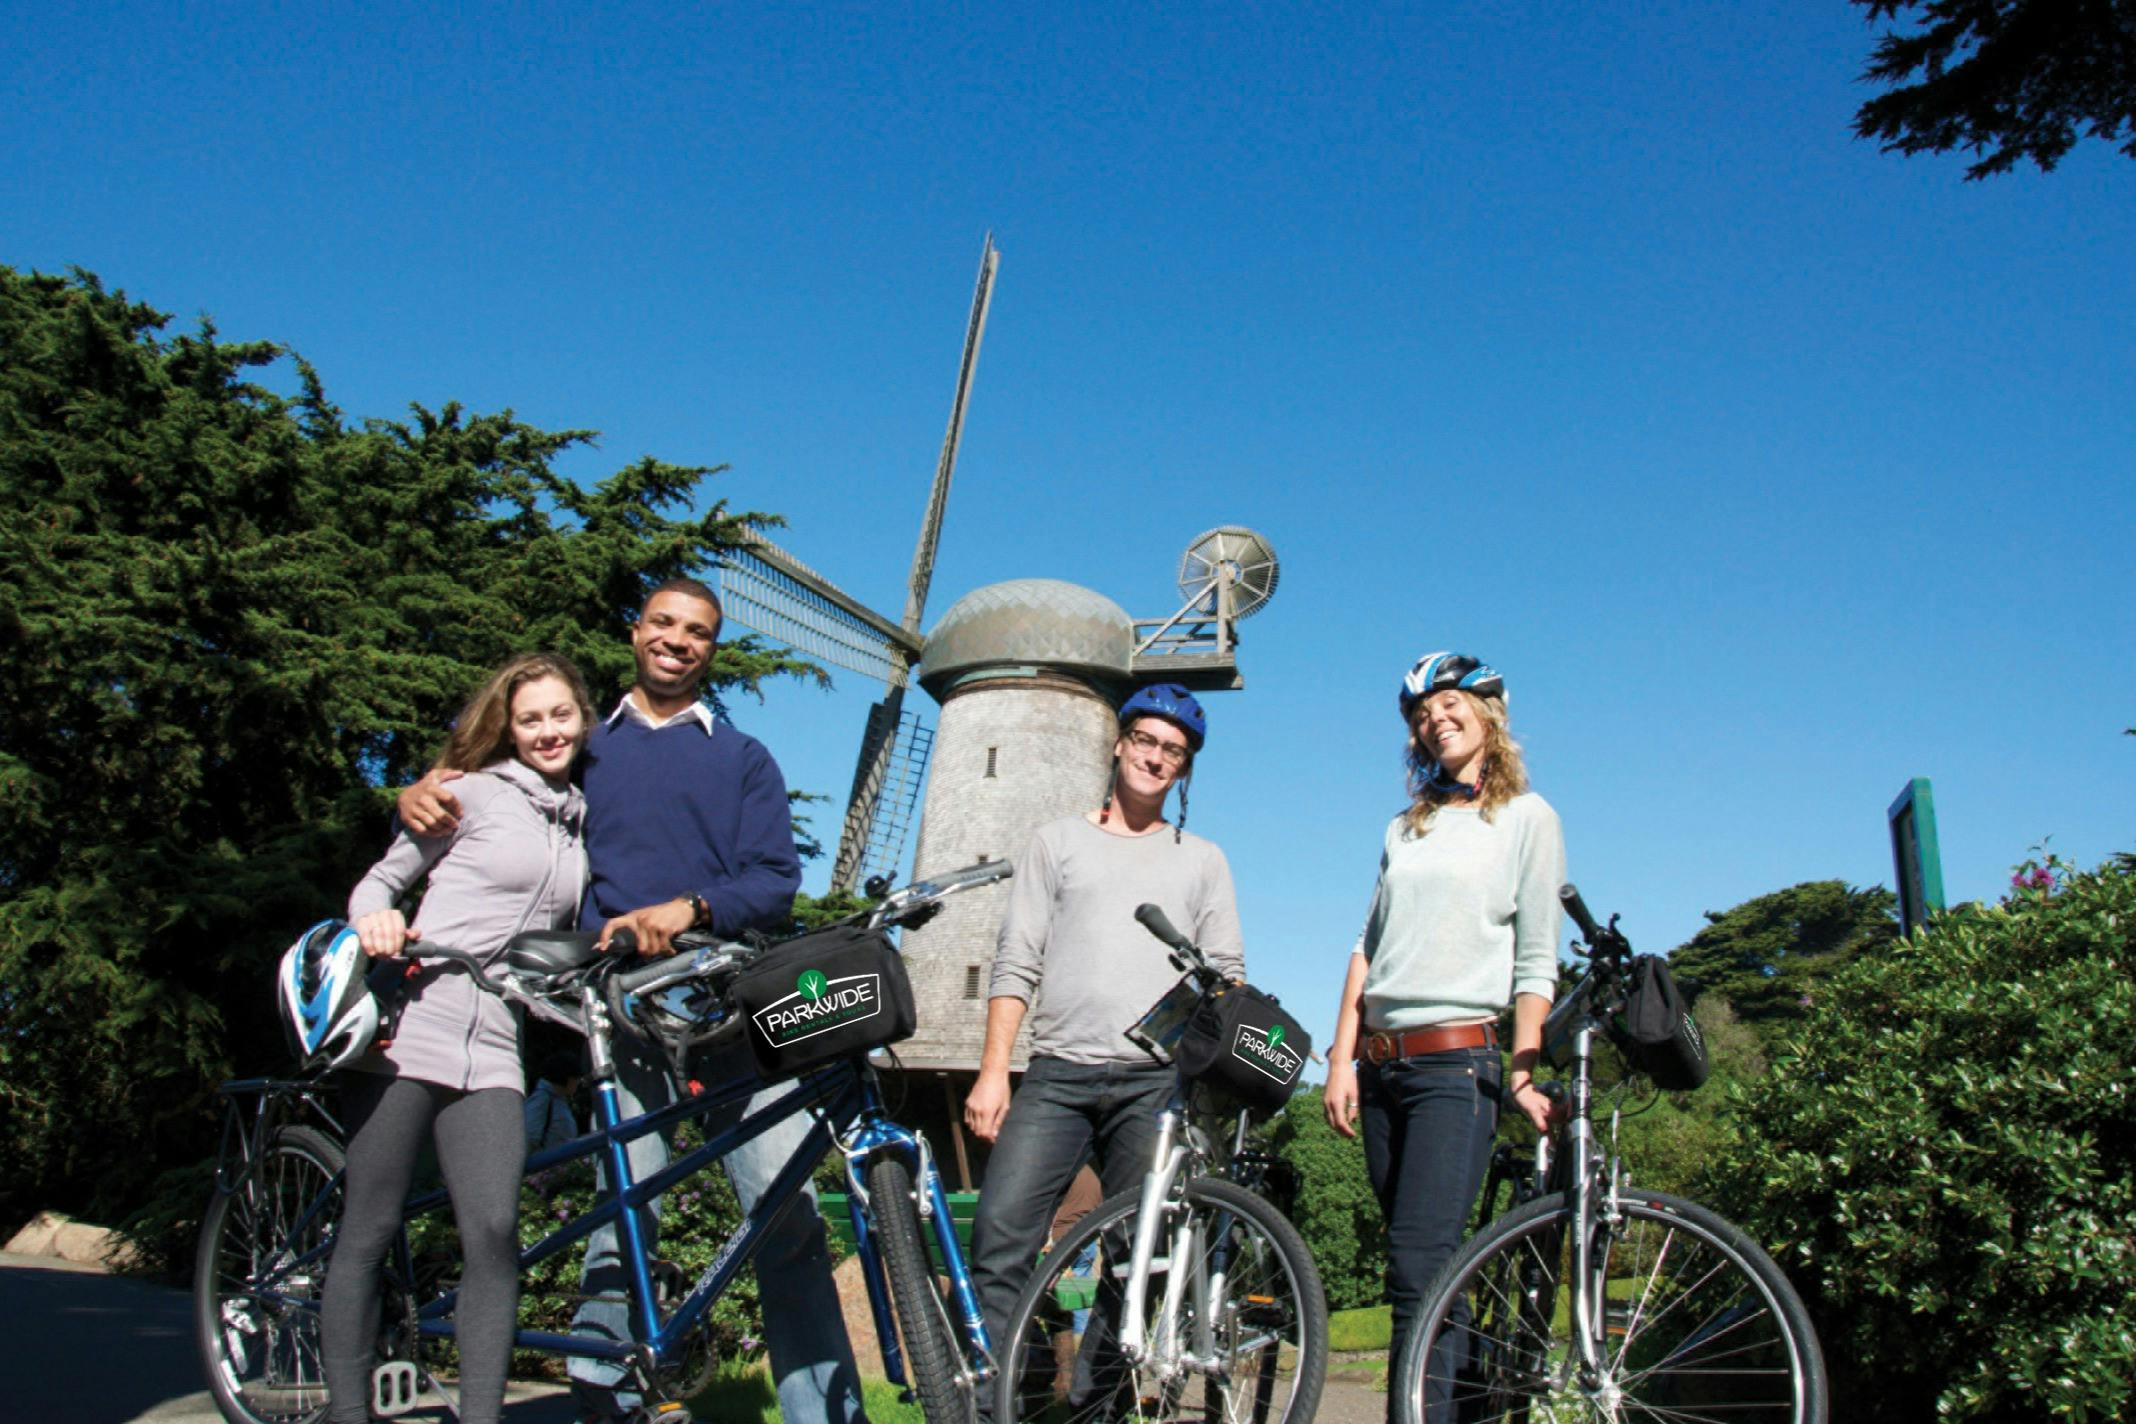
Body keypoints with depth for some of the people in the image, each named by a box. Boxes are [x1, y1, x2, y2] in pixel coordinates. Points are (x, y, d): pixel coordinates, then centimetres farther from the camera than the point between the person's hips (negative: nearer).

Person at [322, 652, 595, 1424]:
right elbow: (382, 879, 6)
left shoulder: (585, 822, 18)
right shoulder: (475, 794, 4)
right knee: (368, 1231, 0)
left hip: (491, 1050, 3)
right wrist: (375, 921, -15)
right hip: (408, 1028, -3)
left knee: (494, 1235, -11)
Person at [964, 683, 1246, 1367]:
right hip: (1057, 1075, -1)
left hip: (1155, 1082, 1)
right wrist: (992, 1072, -2)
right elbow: (1015, 964, 8)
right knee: (1000, 1239, -14)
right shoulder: (1058, 841, 15)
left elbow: (1225, 974, 12)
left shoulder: (1203, 860, 18)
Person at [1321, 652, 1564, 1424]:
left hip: (1457, 1060, -6)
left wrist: (1523, 1073, -8)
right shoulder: (1405, 827, 19)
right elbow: (1368, 945, 13)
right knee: (1414, 1263, 8)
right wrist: (1342, 1057, 4)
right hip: (1381, 1063, 6)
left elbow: (1536, 961, 0)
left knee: (1420, 1268, -15)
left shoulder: (1526, 816, 5)